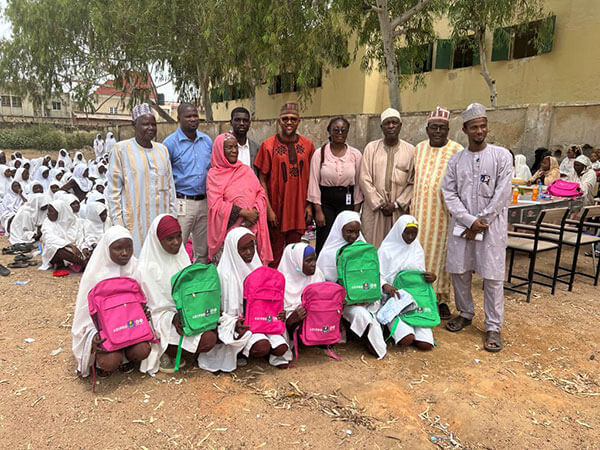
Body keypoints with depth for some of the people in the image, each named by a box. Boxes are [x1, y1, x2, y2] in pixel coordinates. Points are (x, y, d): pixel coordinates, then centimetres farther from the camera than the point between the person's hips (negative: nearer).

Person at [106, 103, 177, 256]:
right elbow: (113, 190, -3)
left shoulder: (162, 149, 12)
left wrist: (172, 217, 10)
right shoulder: (121, 149, -2)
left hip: (160, 220, 4)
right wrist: (118, 223, -7)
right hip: (134, 221, -4)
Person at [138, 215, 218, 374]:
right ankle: (164, 352, -1)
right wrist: (173, 318, -27)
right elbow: (154, 308, -12)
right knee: (208, 340, -23)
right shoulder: (147, 269, -15)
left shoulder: (182, 256, 5)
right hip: (162, 320, -7)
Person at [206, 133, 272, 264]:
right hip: (227, 230, -3)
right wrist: (244, 212, -13)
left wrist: (254, 212, -10)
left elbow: (261, 194, 8)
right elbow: (216, 205, -9)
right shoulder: (214, 174, 1)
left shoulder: (246, 170, 13)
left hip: (250, 228, 3)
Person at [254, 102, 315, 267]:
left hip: (299, 209, 3)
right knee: (276, 253, 5)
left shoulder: (308, 145, 5)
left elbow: (310, 178, 9)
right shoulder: (268, 145, -5)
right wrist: (269, 209, -10)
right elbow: (262, 180, -4)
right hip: (276, 209, -3)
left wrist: (309, 205, 3)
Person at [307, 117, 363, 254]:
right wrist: (318, 210, -7)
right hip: (325, 202, -1)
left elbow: (358, 183, 7)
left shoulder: (356, 155, 3)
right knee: (324, 243, -1)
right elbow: (314, 182, -3)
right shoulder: (319, 153, -1)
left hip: (347, 202, 1)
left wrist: (356, 210, 4)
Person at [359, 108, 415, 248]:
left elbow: (413, 183, 2)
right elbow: (365, 179, -1)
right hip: (374, 208, 0)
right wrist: (380, 204, -7)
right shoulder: (371, 148, 5)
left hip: (399, 210, 0)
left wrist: (396, 204, -8)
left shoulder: (410, 150, 4)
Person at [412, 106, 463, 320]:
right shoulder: (419, 149, 9)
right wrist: (410, 205, 12)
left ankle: (441, 299, 19)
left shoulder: (457, 151, -5)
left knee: (440, 253, 5)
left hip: (443, 212, -4)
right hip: (420, 210, 4)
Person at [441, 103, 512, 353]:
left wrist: (481, 222, -10)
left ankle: (494, 327, 13)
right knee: (459, 271, 9)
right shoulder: (456, 159, 7)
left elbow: (502, 194, -7)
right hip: (461, 224, 3)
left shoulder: (501, 156, -1)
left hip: (492, 226, -3)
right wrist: (470, 220, -11)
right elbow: (449, 193, 0)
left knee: (492, 276, 0)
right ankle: (465, 313, 30)